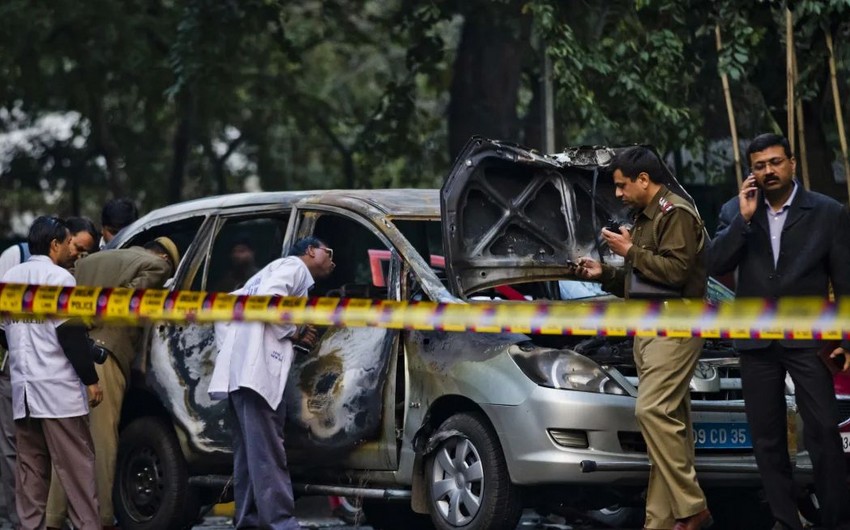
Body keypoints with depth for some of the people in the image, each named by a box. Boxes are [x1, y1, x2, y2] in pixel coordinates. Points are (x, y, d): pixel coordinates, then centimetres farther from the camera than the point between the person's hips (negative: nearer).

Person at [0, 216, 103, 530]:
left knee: (30, 469, 7)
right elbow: (70, 334, -13)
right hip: (58, 389, -7)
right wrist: (91, 379, -8)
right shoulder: (58, 277, -9)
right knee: (77, 466, -5)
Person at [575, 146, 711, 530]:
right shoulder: (644, 218, 23)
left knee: (652, 410, -20)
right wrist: (604, 274, 16)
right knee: (671, 420, 6)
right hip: (648, 327, 10)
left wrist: (630, 252, -12)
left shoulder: (676, 215, -9)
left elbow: (675, 271, -21)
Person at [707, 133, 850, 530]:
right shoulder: (734, 212, 5)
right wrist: (744, 218, -15)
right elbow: (715, 265, -6)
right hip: (756, 341, 3)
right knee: (766, 438, 8)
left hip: (807, 338, -3)